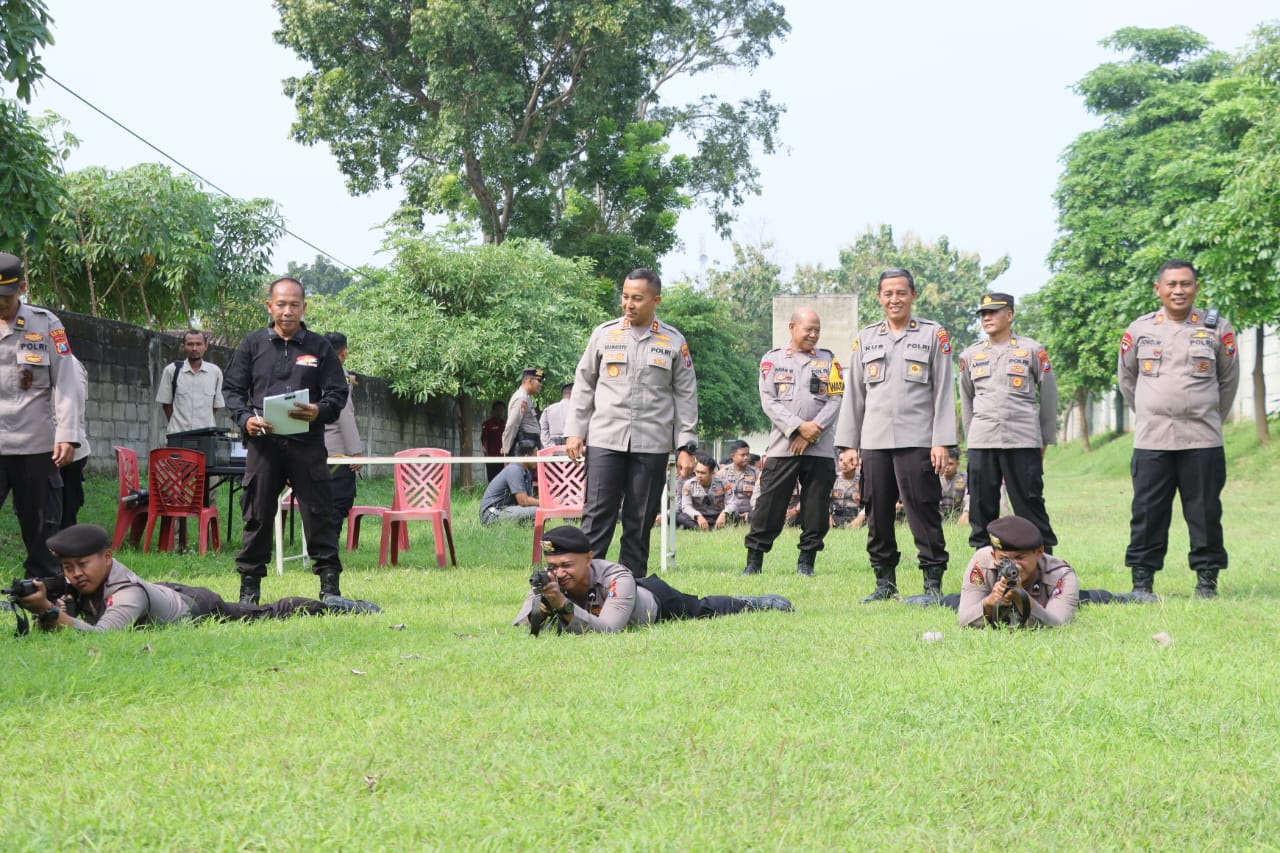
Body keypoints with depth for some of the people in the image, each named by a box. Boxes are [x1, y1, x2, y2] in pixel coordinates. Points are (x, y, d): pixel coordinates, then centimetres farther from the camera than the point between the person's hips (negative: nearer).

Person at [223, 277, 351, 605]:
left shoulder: (319, 347, 9)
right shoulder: (253, 344, 10)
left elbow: (338, 393, 8)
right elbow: (233, 389, 11)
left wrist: (319, 412, -13)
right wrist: (245, 418, -8)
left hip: (307, 443, -1)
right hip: (263, 443, 1)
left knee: (319, 513, -3)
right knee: (257, 515, 4)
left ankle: (329, 584, 3)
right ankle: (249, 586, 12)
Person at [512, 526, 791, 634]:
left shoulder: (616, 578, -45)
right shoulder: (547, 582, -32)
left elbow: (606, 631, -55)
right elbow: (517, 630, -34)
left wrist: (563, 606, -65)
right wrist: (540, 611, -55)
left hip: (657, 600, -4)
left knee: (706, 610, 22)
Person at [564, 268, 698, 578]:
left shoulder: (674, 341, 6)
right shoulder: (604, 334, 7)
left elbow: (686, 394, 9)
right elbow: (583, 385, 11)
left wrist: (686, 444, 3)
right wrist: (574, 431, 4)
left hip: (652, 444, 0)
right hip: (604, 439, 0)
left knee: (641, 519, 4)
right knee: (598, 514, -4)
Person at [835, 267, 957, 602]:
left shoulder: (933, 335, 4)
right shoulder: (865, 338, 14)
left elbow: (944, 392, 0)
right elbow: (854, 395, 14)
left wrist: (942, 442, -8)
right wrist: (847, 445, 8)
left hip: (917, 442, -4)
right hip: (873, 442, 4)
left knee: (923, 511, -6)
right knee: (877, 515, 6)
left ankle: (933, 582, -1)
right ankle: (885, 582, 14)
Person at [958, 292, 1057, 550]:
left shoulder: (1032, 350, 4)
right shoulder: (970, 355, 13)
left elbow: (1048, 395, 8)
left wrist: (1045, 439, 7)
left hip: (1023, 442, -3)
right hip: (981, 444, 3)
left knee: (1030, 504, -3)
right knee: (982, 507, 3)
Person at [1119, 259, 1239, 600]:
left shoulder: (1217, 329, 3)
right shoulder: (1139, 330, 5)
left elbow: (1229, 380, 13)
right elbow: (1126, 379, 17)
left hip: (1202, 442, -1)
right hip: (1151, 441, 1)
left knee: (1205, 512, 3)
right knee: (1148, 513, 2)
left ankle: (1207, 579, 12)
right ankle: (1142, 581, 9)